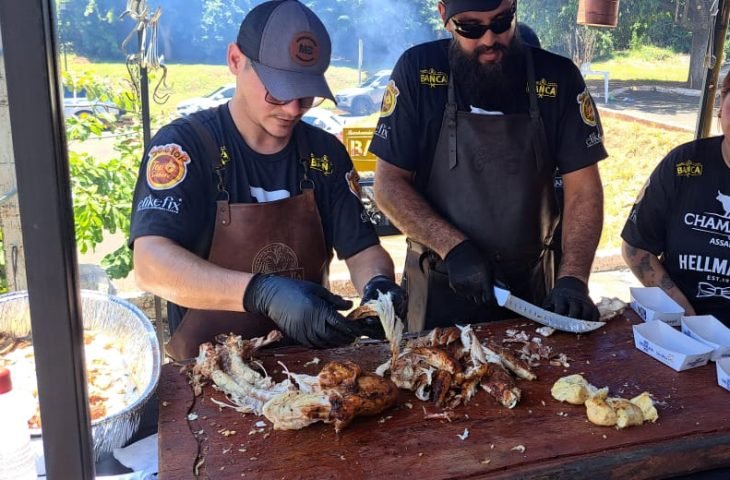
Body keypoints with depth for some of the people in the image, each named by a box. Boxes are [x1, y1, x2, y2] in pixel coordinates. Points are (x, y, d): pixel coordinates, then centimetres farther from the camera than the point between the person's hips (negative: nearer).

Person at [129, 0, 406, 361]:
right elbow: (150, 265, -21)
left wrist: (378, 285, -18)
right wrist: (261, 293, -35)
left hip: (309, 360, 3)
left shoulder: (326, 153, 3)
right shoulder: (183, 146, -9)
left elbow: (363, 250, 5)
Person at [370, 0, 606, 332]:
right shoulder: (417, 70, -9)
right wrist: (453, 248, -19)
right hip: (439, 286, -1)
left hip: (530, 284, 2)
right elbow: (388, 184, -8)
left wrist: (573, 279, -18)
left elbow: (584, 188, -6)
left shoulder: (558, 77, -5)